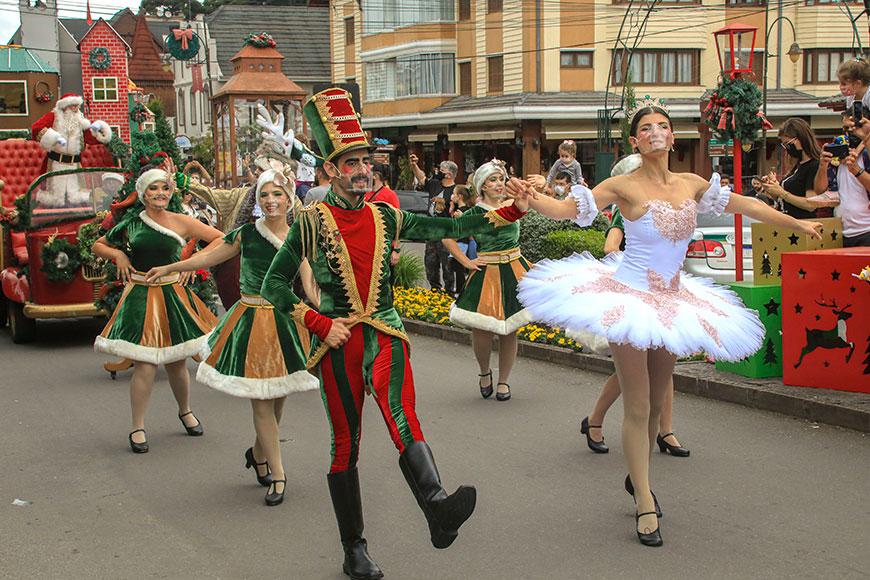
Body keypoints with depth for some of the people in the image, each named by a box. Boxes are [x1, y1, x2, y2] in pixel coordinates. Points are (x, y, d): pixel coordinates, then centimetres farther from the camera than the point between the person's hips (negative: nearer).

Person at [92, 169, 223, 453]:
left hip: (173, 295, 0)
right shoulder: (131, 223, 3)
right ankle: (137, 428, 5)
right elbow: (98, 245, 18)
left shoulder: (181, 222, -2)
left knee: (175, 363, 10)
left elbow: (221, 240, 2)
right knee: (145, 365, -8)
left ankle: (185, 411, 37)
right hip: (140, 296, 0)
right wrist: (119, 255, -1)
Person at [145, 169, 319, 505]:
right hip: (250, 322, -2)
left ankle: (258, 454, 36)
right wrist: (168, 269, 18)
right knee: (261, 401, -3)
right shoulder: (247, 234, 0)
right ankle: (277, 475, 6)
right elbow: (210, 257, 12)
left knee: (278, 398, 9)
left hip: (285, 322, 2)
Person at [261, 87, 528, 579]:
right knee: (346, 443, 5)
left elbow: (447, 228, 6)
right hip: (337, 341, -1)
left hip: (385, 335, 1)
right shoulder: (312, 222, -1)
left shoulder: (386, 217, 8)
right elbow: (274, 285, 0)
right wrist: (320, 324, -9)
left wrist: (510, 211, -3)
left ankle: (438, 509, -50)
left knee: (402, 415, -27)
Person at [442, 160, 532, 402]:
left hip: (515, 272, 3)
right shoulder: (474, 213, -3)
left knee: (509, 330, 5)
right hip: (486, 275, -3)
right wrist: (466, 262, -4)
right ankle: (484, 373, 20)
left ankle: (503, 380, 22)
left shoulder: (513, 204, 6)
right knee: (481, 331, -10)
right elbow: (447, 237, -1)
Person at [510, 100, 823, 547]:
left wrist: (798, 224, 25)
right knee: (637, 407, -4)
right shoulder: (625, 186, -10)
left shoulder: (691, 185, 6)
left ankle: (637, 478, 34)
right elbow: (567, 209, -14)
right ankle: (646, 505, 5)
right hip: (629, 299, -5)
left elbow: (743, 204, 17)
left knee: (656, 402, 13)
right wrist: (531, 198, -33)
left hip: (671, 301, 5)